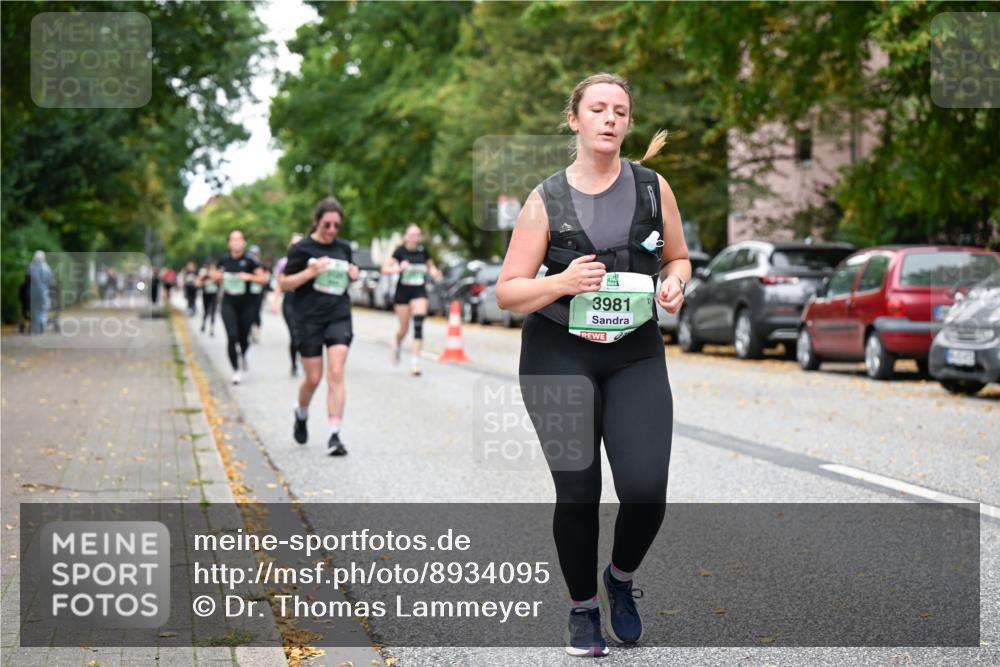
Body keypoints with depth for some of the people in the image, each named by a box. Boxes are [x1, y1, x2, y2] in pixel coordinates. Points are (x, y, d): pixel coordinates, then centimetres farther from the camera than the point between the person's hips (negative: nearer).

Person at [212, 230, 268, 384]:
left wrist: (249, 277, -21)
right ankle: (236, 370, -6)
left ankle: (242, 355, 46)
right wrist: (217, 276, -7)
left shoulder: (249, 261, -5)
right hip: (229, 304, 0)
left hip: (246, 304, 0)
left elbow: (263, 278, -5)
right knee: (232, 336, -14)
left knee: (243, 338, 9)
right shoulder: (223, 261, 2)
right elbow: (215, 277, 16)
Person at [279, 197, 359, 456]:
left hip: (339, 318, 2)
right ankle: (301, 415, 37)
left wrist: (354, 275, 3)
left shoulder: (344, 248, 10)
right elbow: (284, 284, -4)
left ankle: (334, 436, -13)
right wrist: (310, 272, -19)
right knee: (313, 378, 4)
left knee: (336, 374, -11)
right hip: (310, 320, -2)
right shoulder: (302, 249, -3)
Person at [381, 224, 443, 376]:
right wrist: (398, 268, -30)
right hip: (403, 291, -1)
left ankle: (415, 360, -16)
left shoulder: (423, 251, 2)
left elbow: (431, 266, 19)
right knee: (404, 328, 9)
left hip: (419, 292, 1)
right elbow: (385, 268, -12)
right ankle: (397, 344, 45)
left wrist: (434, 272, -3)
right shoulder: (400, 251, -7)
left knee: (418, 324, -16)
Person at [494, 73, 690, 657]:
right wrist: (563, 282, -20)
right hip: (560, 354, -1)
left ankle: (621, 578, 21)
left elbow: (678, 257, 17)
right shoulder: (546, 200, -2)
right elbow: (507, 293, -2)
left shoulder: (654, 187, 3)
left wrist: (674, 283, -7)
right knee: (577, 491, -1)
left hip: (636, 353, 1)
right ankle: (584, 608, 23)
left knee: (646, 488, -12)